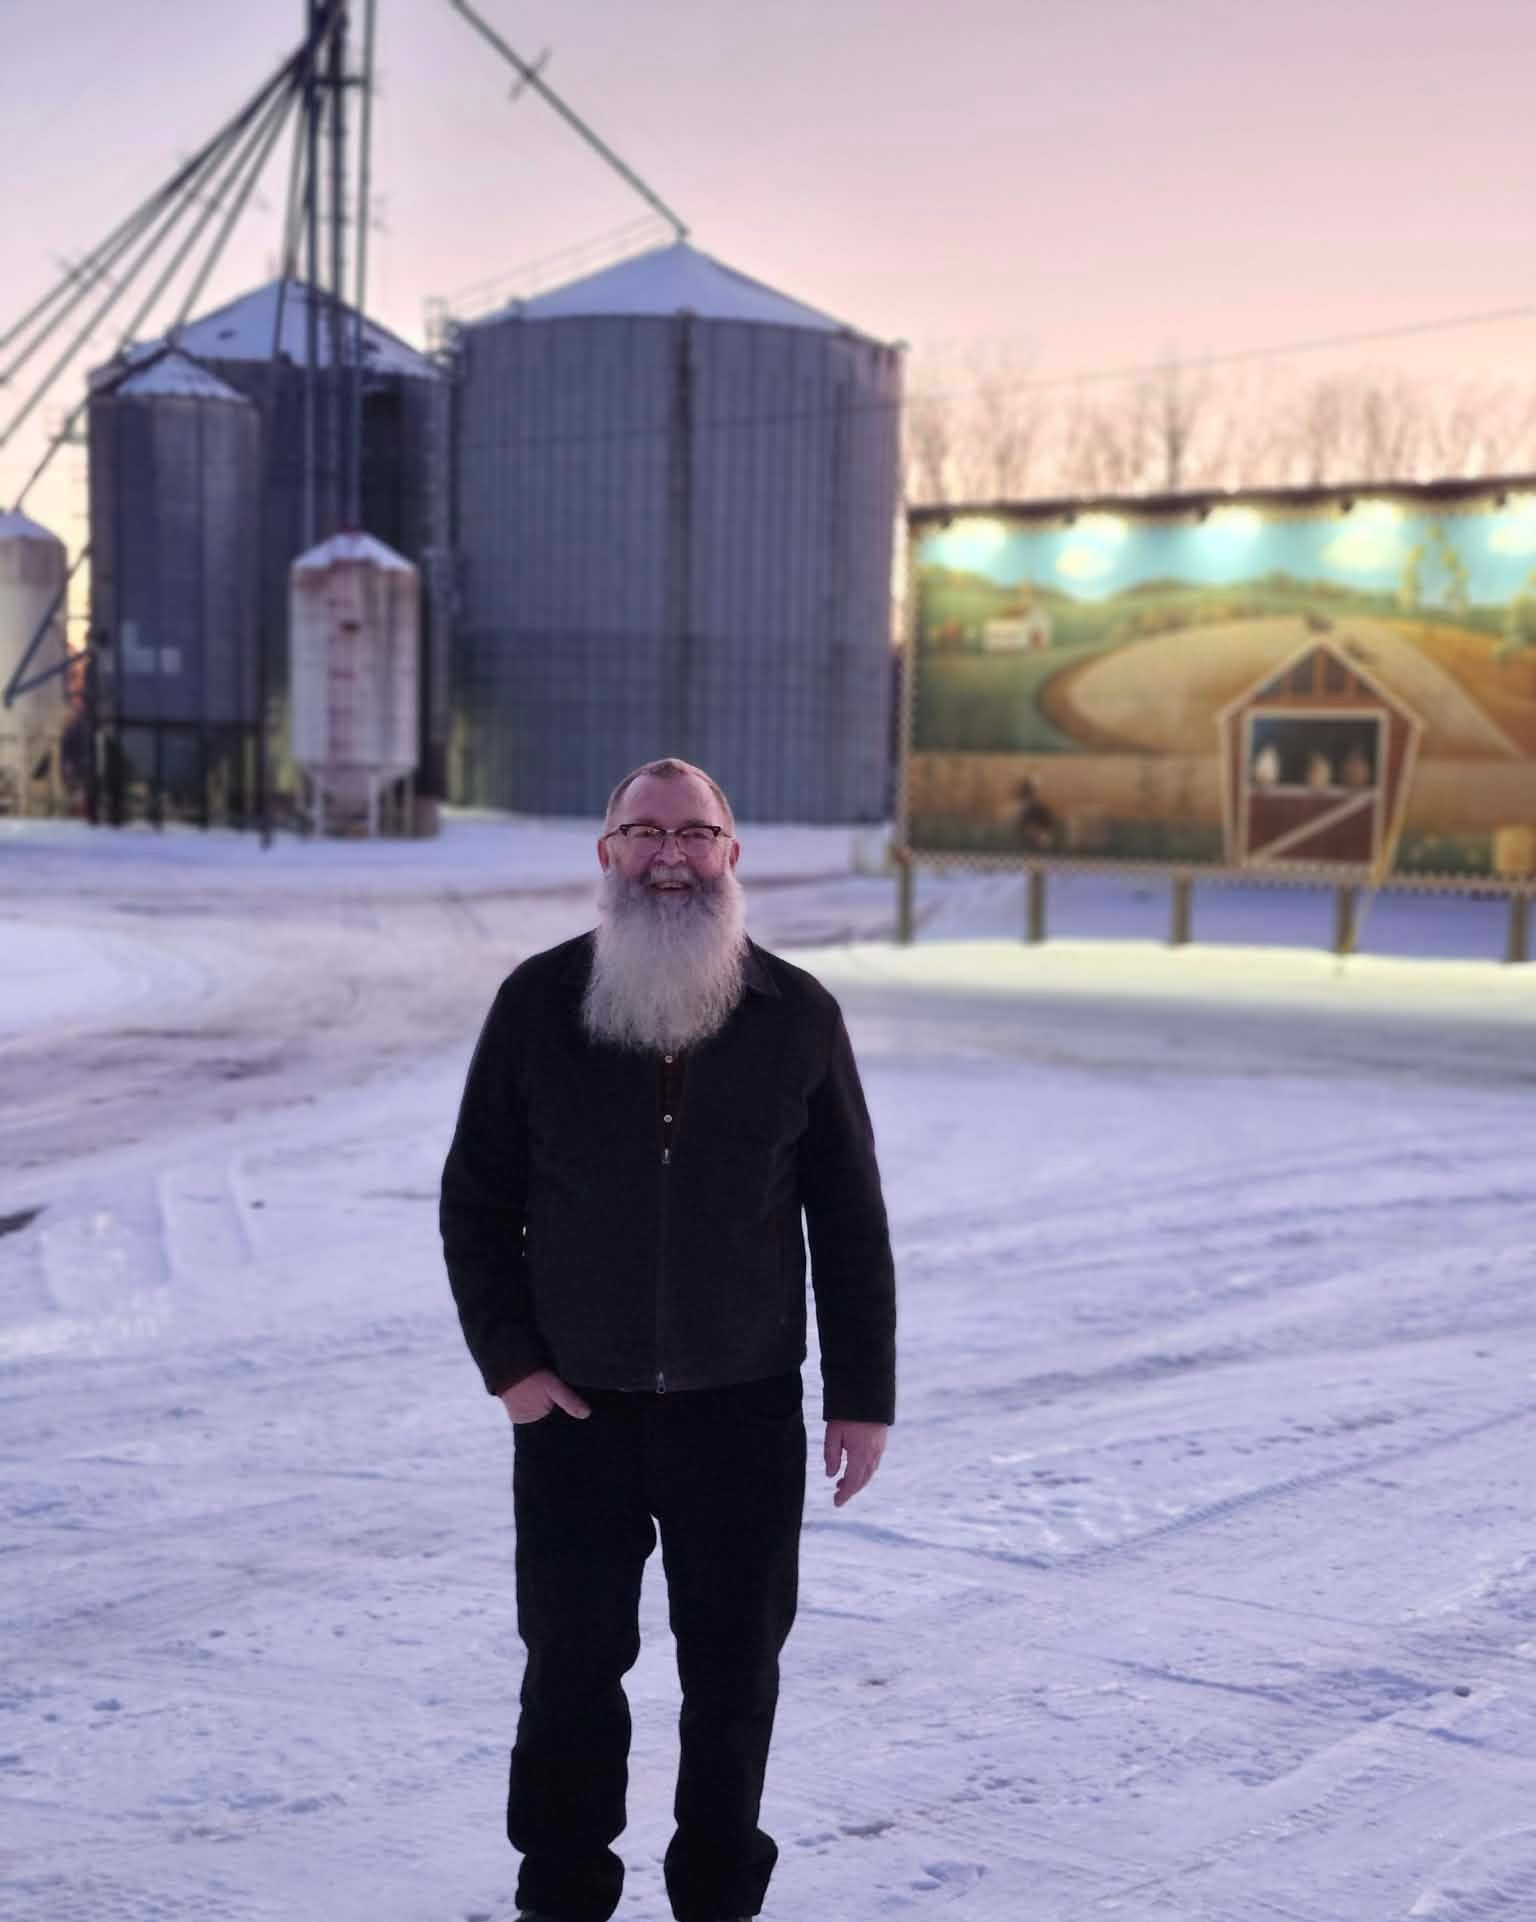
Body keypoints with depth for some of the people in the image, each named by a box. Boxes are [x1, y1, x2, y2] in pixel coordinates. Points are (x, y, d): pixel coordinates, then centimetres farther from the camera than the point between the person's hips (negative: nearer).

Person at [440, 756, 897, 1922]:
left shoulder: (797, 1014, -2)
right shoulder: (540, 1002, -2)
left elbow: (850, 1219, 2)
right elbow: (476, 1198, 2)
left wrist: (862, 1393, 0)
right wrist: (508, 1362, -5)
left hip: (743, 1411, 0)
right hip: (575, 1411, 0)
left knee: (735, 1672, 10)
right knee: (572, 1667, 8)